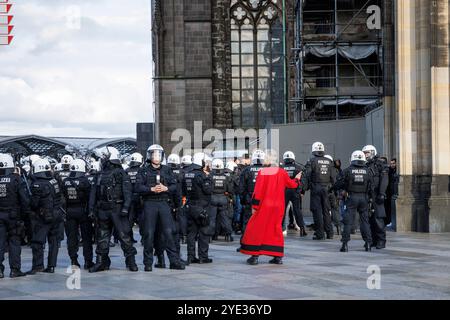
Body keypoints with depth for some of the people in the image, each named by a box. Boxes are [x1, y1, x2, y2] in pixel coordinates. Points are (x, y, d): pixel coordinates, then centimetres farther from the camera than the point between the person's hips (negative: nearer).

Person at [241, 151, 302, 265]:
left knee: (256, 228, 4)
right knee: (276, 228, 13)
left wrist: (254, 206, -3)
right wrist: (297, 179, 35)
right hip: (278, 206, 3)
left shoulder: (262, 172, -8)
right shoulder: (282, 172, 0)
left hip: (264, 206, -3)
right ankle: (278, 257, 10)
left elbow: (257, 190, -9)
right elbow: (292, 184, 13)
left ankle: (254, 256, 0)